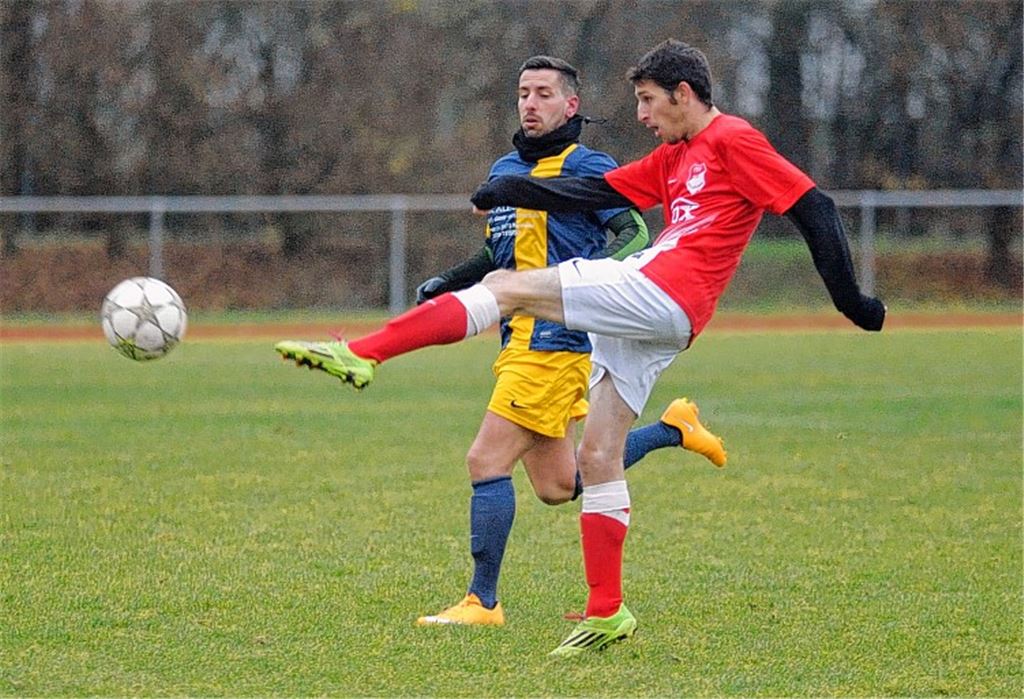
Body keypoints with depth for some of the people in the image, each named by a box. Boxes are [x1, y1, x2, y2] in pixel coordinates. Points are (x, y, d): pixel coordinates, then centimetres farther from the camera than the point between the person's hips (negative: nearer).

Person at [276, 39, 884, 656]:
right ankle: (607, 616, 9)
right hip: (643, 315, 10)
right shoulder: (673, 159, 26)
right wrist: (514, 192, 16)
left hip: (664, 296, -10)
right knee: (597, 458, 8)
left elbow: (813, 207, -5)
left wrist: (850, 299, -7)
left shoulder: (734, 142, -2)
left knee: (508, 288, -13)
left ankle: (359, 356, -20)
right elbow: (600, 192, 25)